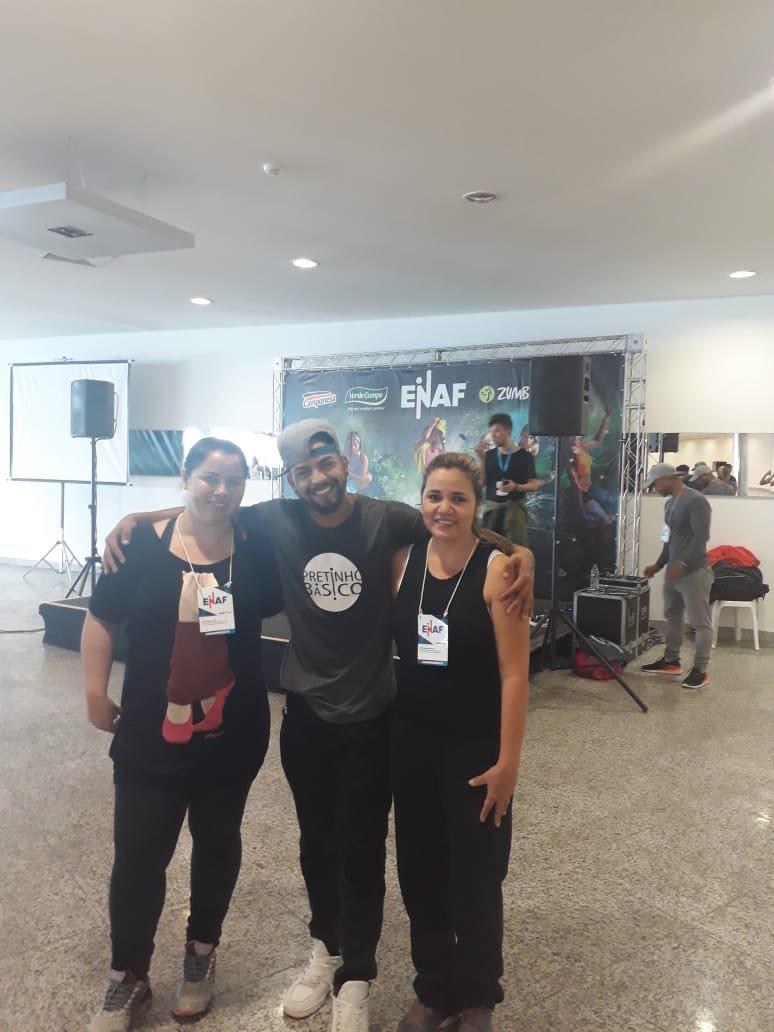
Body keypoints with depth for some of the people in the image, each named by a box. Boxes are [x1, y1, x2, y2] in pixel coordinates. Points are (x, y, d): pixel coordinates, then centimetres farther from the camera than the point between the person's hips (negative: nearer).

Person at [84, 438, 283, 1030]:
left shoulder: (256, 552, -6)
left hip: (232, 737, 1)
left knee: (217, 842, 18)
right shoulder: (143, 546, -7)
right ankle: (129, 978, 29)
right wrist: (96, 692, 1)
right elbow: (102, 619, 1)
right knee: (138, 854, 7)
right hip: (149, 736, -1)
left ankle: (202, 954, 41)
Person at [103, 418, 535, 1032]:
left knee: (361, 849, 10)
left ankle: (355, 980, 31)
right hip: (305, 714, 3)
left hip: (371, 717, -2)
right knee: (317, 842, 20)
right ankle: (326, 948, 45)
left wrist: (521, 554, -22)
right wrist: (135, 519, -3)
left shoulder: (387, 519, -13)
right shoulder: (276, 520, -8)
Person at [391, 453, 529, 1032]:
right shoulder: (404, 559, -1)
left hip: (475, 748, -4)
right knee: (420, 873, 15)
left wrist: (508, 762, -14)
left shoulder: (497, 568, -14)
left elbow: (514, 673, -14)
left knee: (475, 879, 9)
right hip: (412, 742, 4)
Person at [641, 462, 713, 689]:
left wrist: (682, 564, -25)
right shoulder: (670, 503, 15)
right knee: (672, 618, 15)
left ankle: (700, 670, 1)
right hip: (673, 570, 9)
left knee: (700, 623, -3)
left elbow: (701, 536, -21)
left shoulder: (695, 501, -13)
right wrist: (659, 564, 19)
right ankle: (671, 661, 26)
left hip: (694, 572, -9)